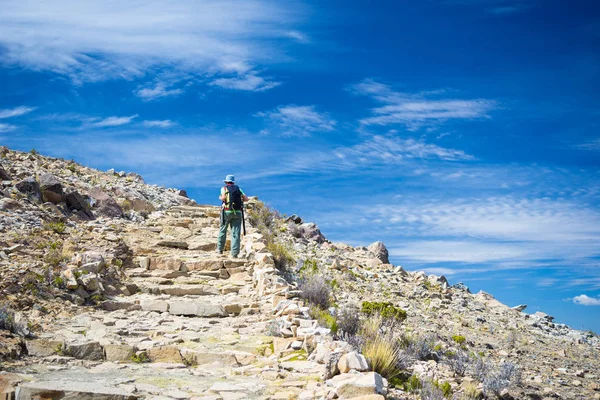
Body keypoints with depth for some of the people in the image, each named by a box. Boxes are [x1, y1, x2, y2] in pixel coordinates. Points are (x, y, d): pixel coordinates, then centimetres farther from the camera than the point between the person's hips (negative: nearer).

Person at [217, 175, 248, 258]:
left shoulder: (224, 188, 5)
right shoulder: (238, 189, 14)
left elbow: (224, 197, -13)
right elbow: (246, 199, 8)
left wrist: (220, 197, 8)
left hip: (227, 211, -2)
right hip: (238, 212, 2)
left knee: (223, 230, 16)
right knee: (236, 233, -1)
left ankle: (220, 249, 25)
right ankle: (234, 253, -7)